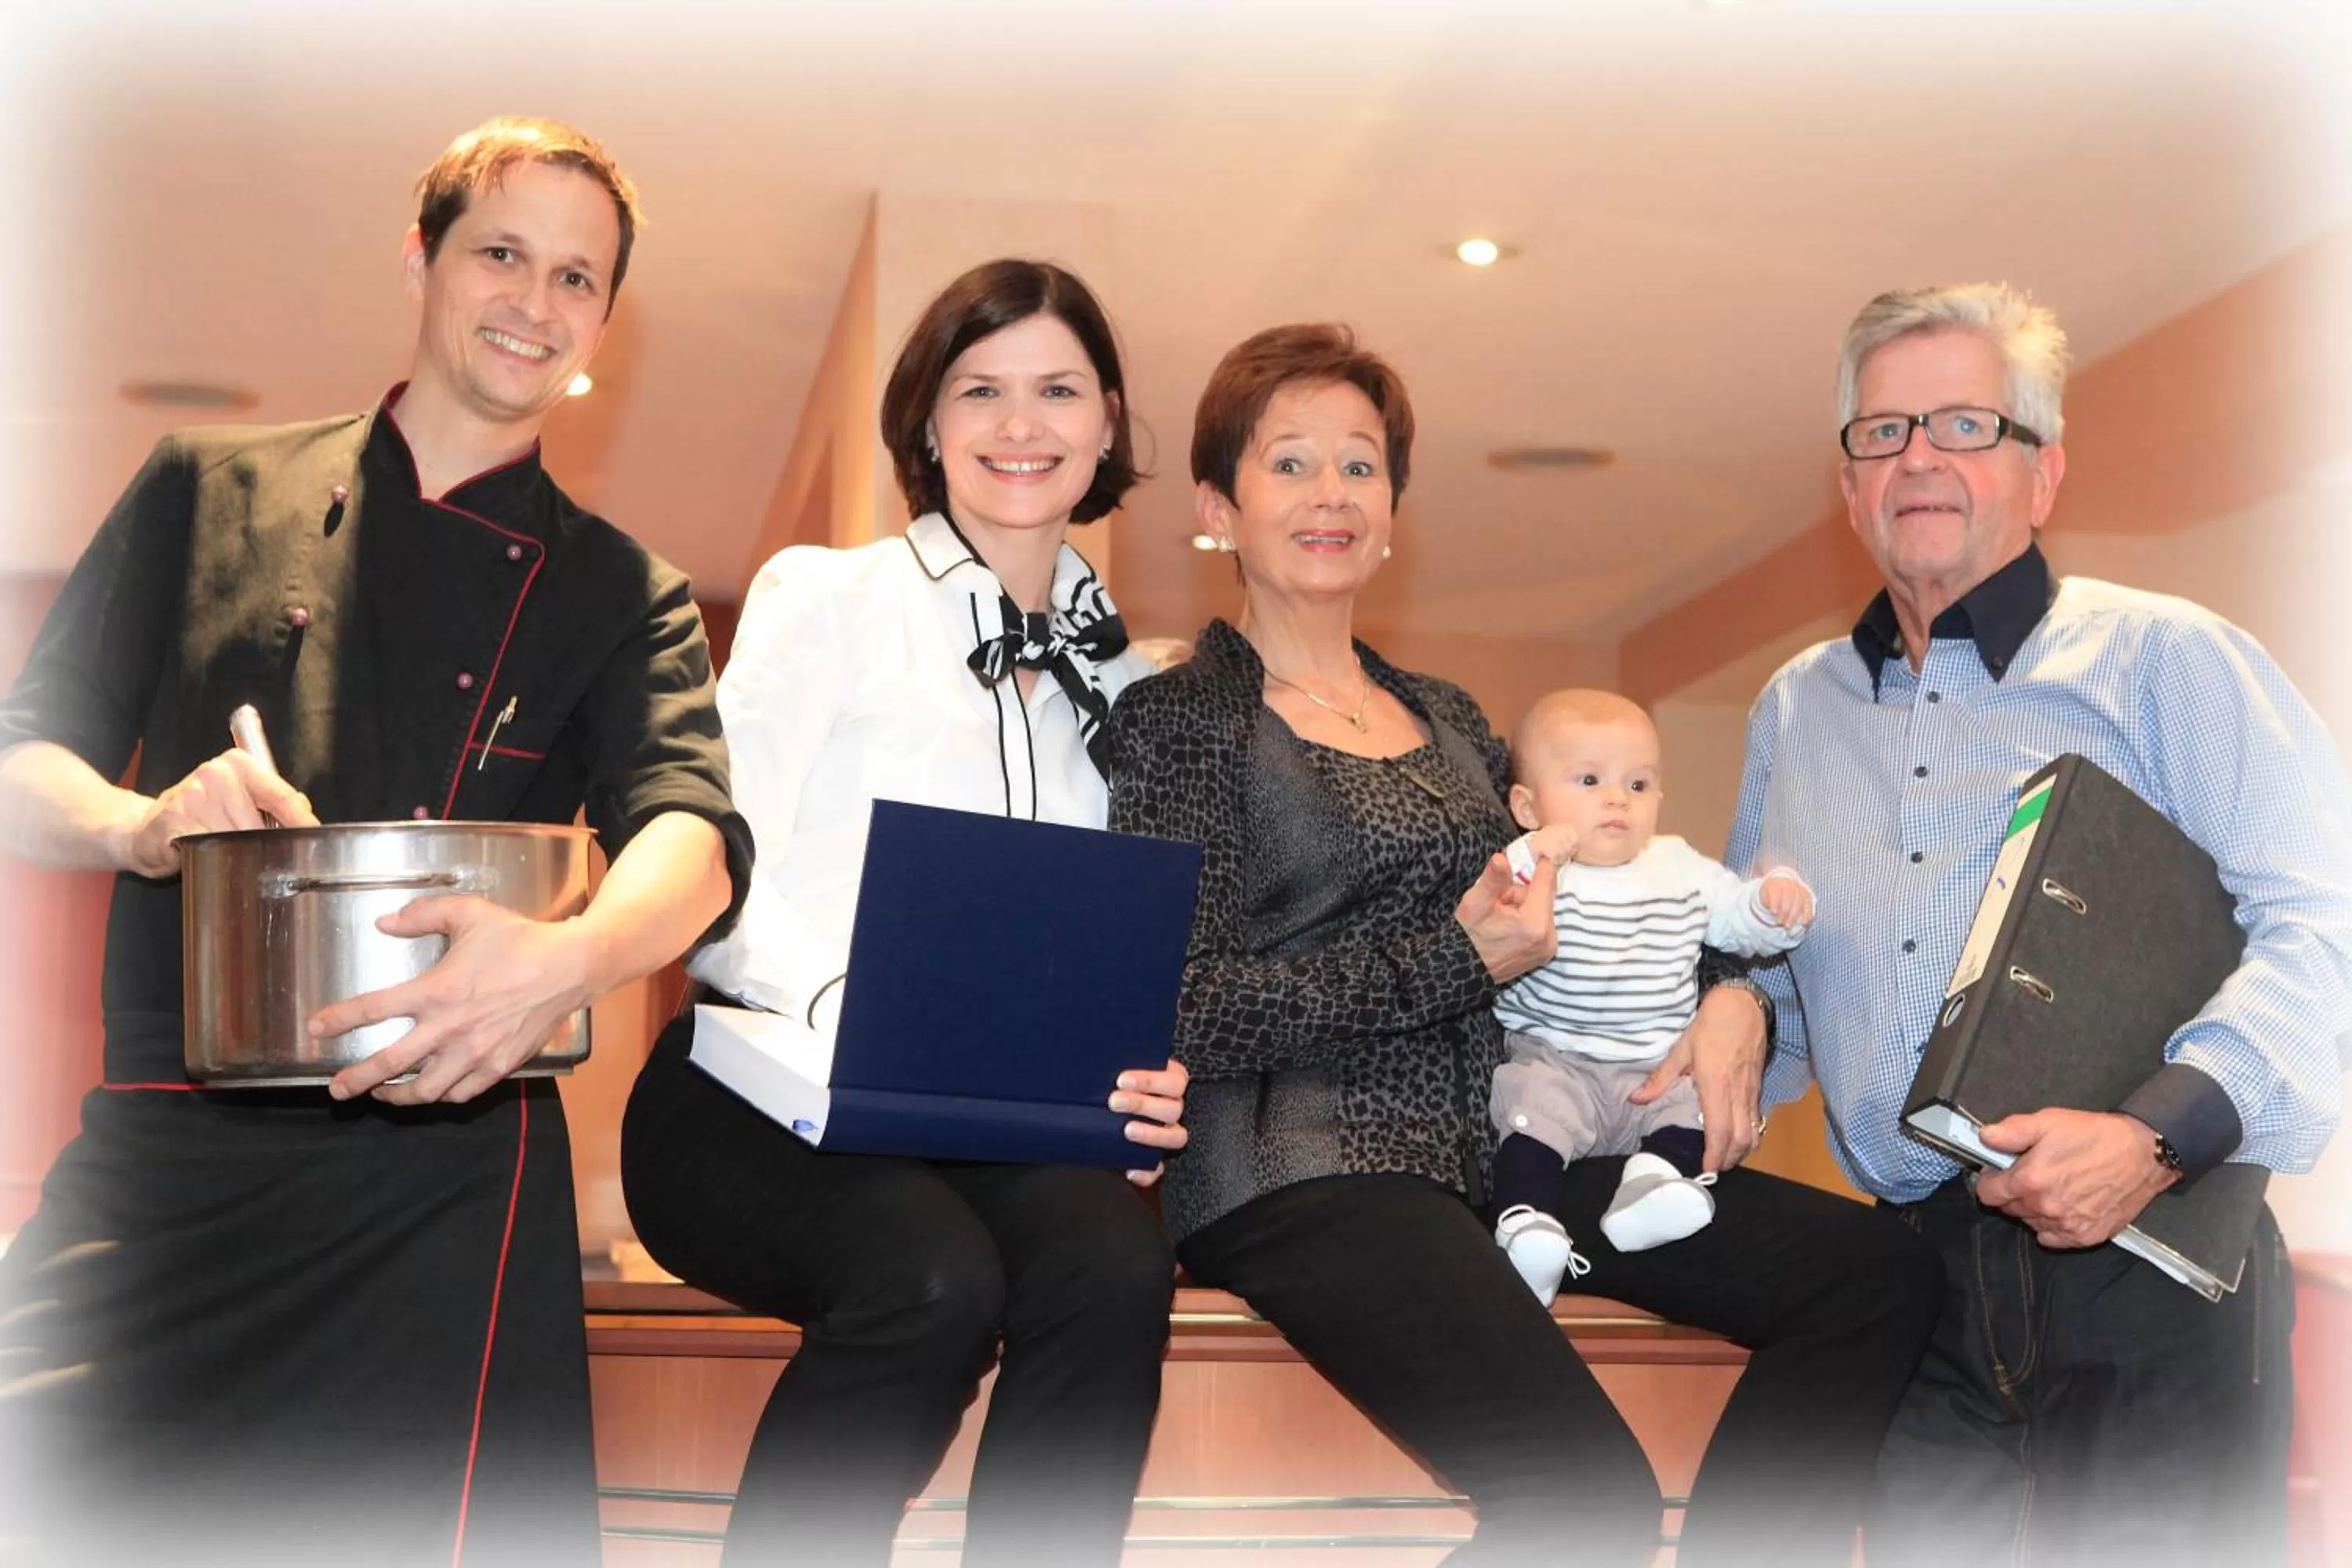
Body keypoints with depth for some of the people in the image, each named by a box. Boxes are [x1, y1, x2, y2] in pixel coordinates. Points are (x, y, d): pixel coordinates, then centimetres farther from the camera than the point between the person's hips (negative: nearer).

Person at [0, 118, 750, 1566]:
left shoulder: (616, 593, 10)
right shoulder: (210, 495, 12)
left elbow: (694, 827, -9)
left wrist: (570, 957, -32)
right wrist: (141, 825, -14)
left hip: (440, 1177, -1)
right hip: (154, 1167, 1)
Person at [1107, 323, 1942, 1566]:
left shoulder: (1446, 717, 22)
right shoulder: (1183, 719, 1)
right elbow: (1183, 1010, -10)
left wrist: (1730, 998, 4)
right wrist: (1453, 964, -12)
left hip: (1494, 1142, 7)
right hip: (1307, 1170, -7)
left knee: (1875, 1271, -10)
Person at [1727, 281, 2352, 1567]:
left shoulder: (2164, 661, 0)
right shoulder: (1794, 711, 16)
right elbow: (1765, 980, 24)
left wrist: (2163, 1133, -24)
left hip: (2145, 1264, -4)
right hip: (1918, 1284, 4)